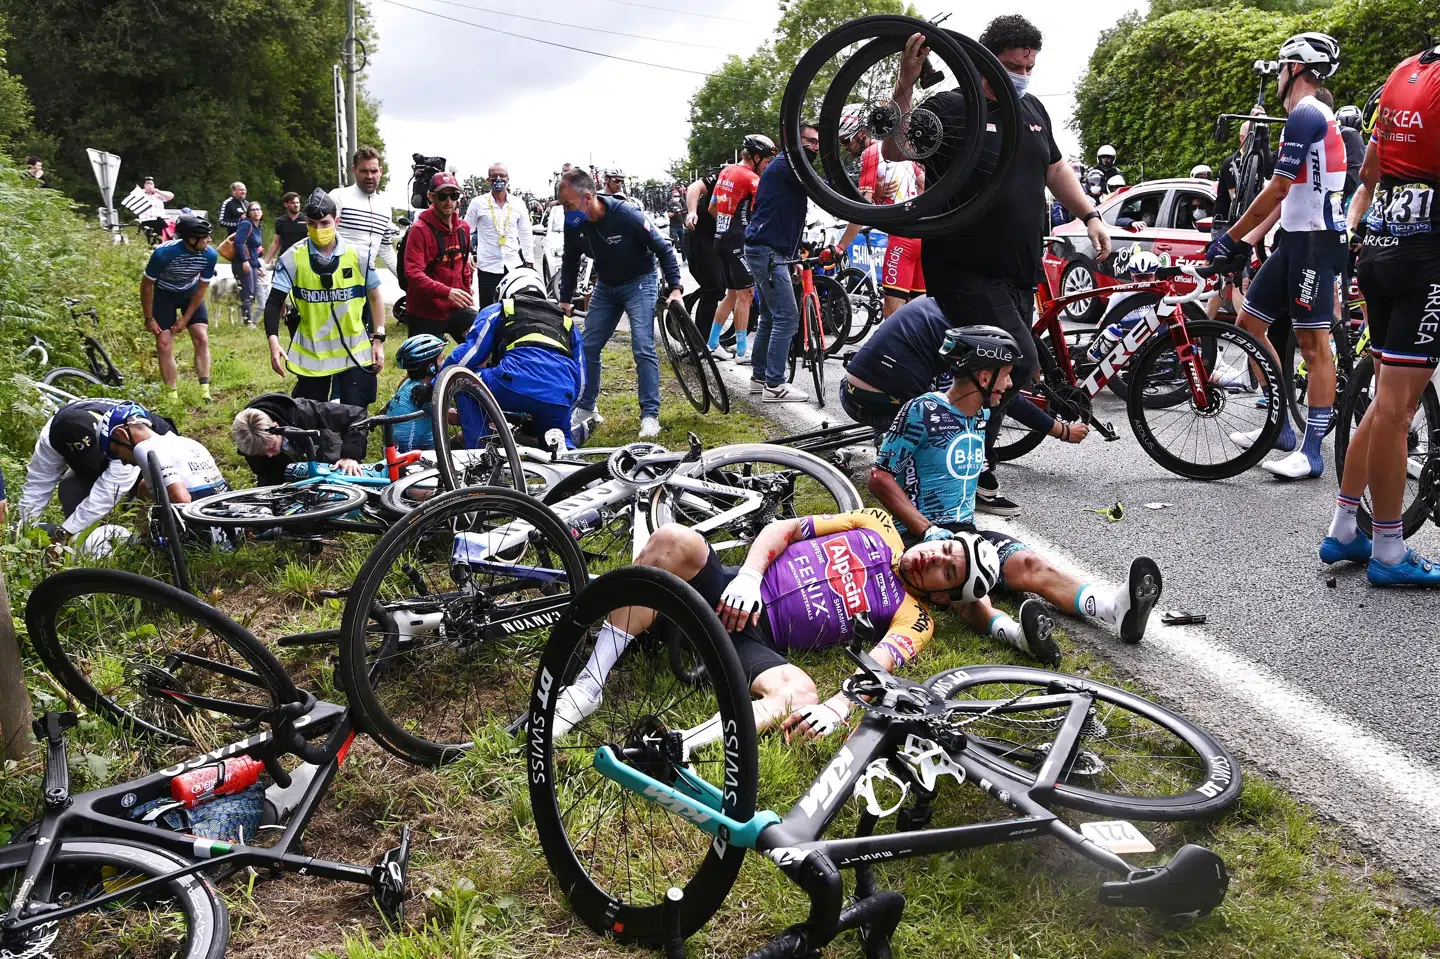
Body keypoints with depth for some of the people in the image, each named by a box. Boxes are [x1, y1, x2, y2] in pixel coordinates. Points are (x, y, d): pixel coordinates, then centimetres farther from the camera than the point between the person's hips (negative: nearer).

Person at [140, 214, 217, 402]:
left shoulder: (210, 255, -25)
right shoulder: (164, 253, -33)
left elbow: (201, 288, -10)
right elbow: (146, 286, -18)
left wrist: (186, 318, -10)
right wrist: (149, 319, -13)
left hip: (190, 293, 2)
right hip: (165, 293, -2)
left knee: (202, 339, -10)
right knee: (164, 344, -8)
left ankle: (205, 391, -9)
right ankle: (173, 395, -1)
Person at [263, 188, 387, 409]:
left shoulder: (359, 255, -4)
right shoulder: (293, 258, -6)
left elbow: (375, 298, 6)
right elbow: (274, 303, -6)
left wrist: (378, 340, 2)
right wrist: (273, 341, -21)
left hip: (355, 353, 0)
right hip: (310, 355, 1)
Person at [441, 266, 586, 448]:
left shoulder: (497, 310, 25)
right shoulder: (567, 322, 35)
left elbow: (468, 354, 15)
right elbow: (580, 380, 32)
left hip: (516, 385, -4)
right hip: (560, 401, 4)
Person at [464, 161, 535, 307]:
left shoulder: (518, 205, 5)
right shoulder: (477, 203, -1)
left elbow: (525, 235, 9)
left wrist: (529, 263, 7)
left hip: (514, 266, 2)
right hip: (487, 267, -2)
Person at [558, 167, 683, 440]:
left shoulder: (627, 215, -29)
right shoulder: (574, 224, -13)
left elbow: (663, 249, -19)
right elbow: (570, 263, 6)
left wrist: (675, 288, -24)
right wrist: (565, 300, 5)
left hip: (639, 283, -6)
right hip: (605, 286, 6)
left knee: (643, 349, -15)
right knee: (588, 347, 5)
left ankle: (650, 415, -8)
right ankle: (586, 410, 19)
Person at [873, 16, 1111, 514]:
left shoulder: (1032, 110, 16)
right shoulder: (949, 109, -7)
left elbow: (1055, 168, 27)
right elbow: (895, 150, -22)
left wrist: (1090, 216, 18)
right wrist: (906, 83, -33)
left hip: (1020, 274, 7)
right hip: (964, 271, -7)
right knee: (1019, 361, -18)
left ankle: (976, 472, 21)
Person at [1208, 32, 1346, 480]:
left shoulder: (1306, 115, -13)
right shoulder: (1311, 117, 19)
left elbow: (1276, 191, -17)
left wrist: (1230, 237, -10)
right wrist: (1248, 240, 17)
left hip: (1315, 241, -10)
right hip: (1296, 240, 10)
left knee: (1313, 343, -9)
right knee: (1250, 322, 12)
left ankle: (1312, 452, -6)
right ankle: (1280, 426, 18)